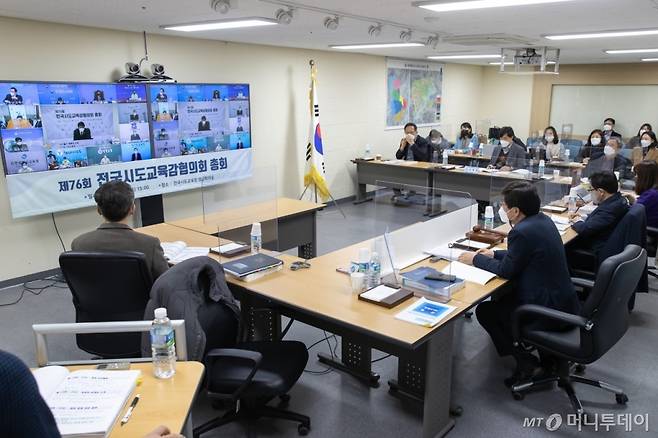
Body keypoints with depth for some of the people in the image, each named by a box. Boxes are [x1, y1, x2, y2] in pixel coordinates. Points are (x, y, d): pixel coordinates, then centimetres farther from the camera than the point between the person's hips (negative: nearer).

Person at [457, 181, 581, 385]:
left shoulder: (523, 231, -24)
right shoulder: (542, 219, 4)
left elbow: (505, 270, -14)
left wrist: (476, 259, -1)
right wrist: (495, 254, 16)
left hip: (550, 311, -9)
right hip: (564, 300, 9)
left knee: (484, 311, 4)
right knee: (501, 296, 25)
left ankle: (525, 361, 6)